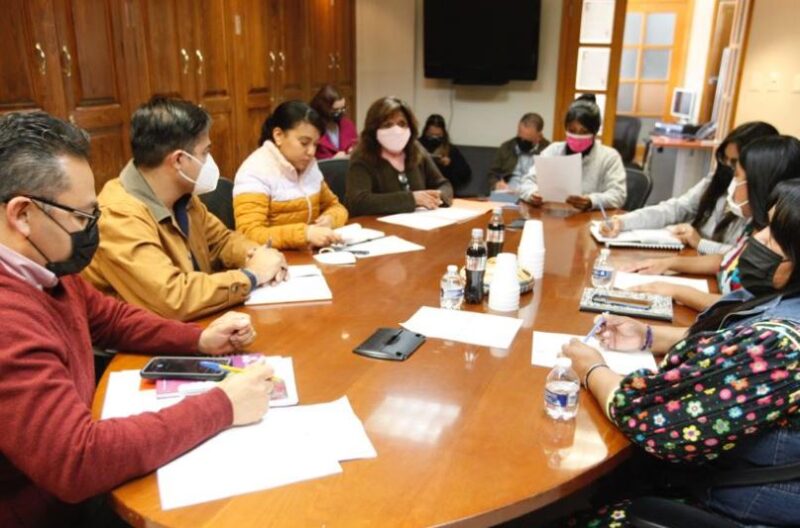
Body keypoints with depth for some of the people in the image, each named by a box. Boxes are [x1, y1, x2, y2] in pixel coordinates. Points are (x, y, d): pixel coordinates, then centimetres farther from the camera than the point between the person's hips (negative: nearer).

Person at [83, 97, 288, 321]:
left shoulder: (180, 197, 1)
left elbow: (221, 240, 16)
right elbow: (174, 298, -30)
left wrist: (255, 255, -5)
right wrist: (251, 275, -19)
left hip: (198, 326, 7)